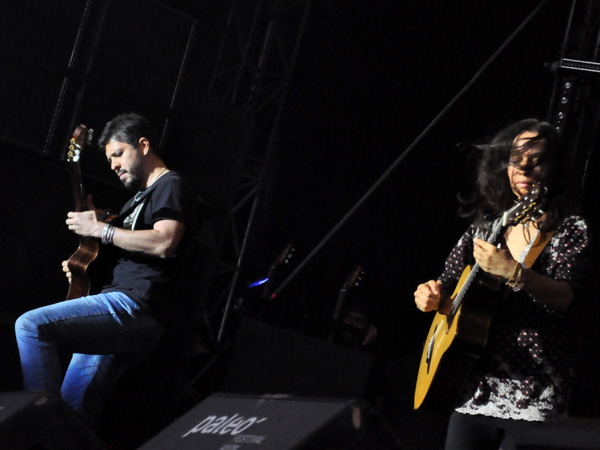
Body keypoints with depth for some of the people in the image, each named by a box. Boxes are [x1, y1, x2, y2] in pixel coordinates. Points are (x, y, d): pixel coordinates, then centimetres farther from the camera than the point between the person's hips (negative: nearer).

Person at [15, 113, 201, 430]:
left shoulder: (171, 187, -3)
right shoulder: (141, 197, 29)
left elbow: (163, 243, -21)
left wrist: (100, 230, -14)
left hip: (139, 306, -11)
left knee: (31, 326, -20)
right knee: (75, 404, 10)